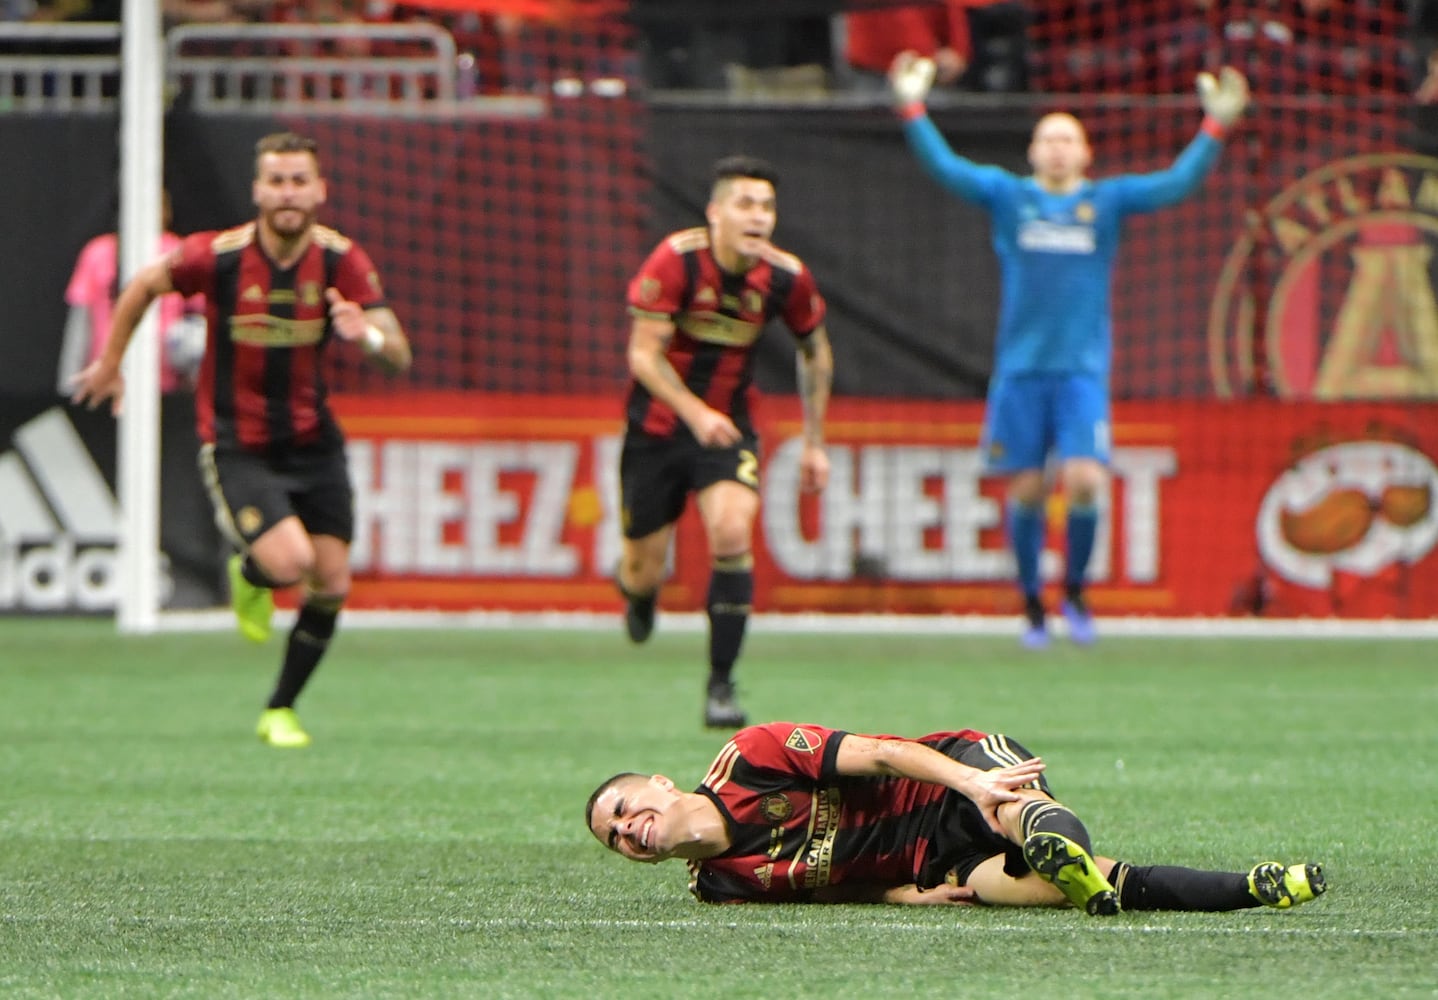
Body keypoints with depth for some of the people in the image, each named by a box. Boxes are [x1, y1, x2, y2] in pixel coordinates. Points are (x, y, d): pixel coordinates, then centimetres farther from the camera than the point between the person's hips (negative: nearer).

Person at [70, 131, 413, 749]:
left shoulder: (341, 260, -10)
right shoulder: (216, 256, -17)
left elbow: (400, 355, -11)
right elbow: (144, 285, 3)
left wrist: (369, 337, -35)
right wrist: (109, 363, 12)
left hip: (312, 439, 4)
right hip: (236, 446, -3)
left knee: (331, 583, 0)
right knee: (289, 562, -23)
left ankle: (280, 710, 21)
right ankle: (249, 576, 16)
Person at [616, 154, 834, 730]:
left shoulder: (786, 277, -11)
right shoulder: (677, 259, -20)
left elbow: (815, 351, 8)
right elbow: (643, 354, -21)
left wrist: (814, 443, 9)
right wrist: (695, 413, -36)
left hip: (727, 427, 1)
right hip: (657, 426, -1)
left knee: (732, 532, -24)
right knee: (644, 573, 5)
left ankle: (721, 685, -14)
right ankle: (636, 586, 47)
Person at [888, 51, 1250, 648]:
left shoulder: (1107, 200, 6)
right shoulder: (1008, 195, 6)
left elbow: (1176, 184, -1)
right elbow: (945, 168, -3)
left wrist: (1215, 128, -9)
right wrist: (913, 111, -12)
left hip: (1083, 369, 0)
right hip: (1020, 368, 0)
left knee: (1084, 481, -14)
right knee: (1025, 490, 2)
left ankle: (1075, 592, 9)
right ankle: (1032, 604, 18)